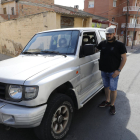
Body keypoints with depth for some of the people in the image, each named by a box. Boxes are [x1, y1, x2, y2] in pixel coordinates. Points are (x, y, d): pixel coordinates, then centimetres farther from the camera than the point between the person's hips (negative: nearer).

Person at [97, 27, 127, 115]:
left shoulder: (120, 45, -7)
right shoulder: (102, 43, 6)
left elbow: (124, 58, -8)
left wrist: (118, 70, -16)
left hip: (113, 72, -5)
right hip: (103, 71, 5)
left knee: (113, 89, 3)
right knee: (106, 86, 18)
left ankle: (112, 105, 21)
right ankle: (107, 101, 37)